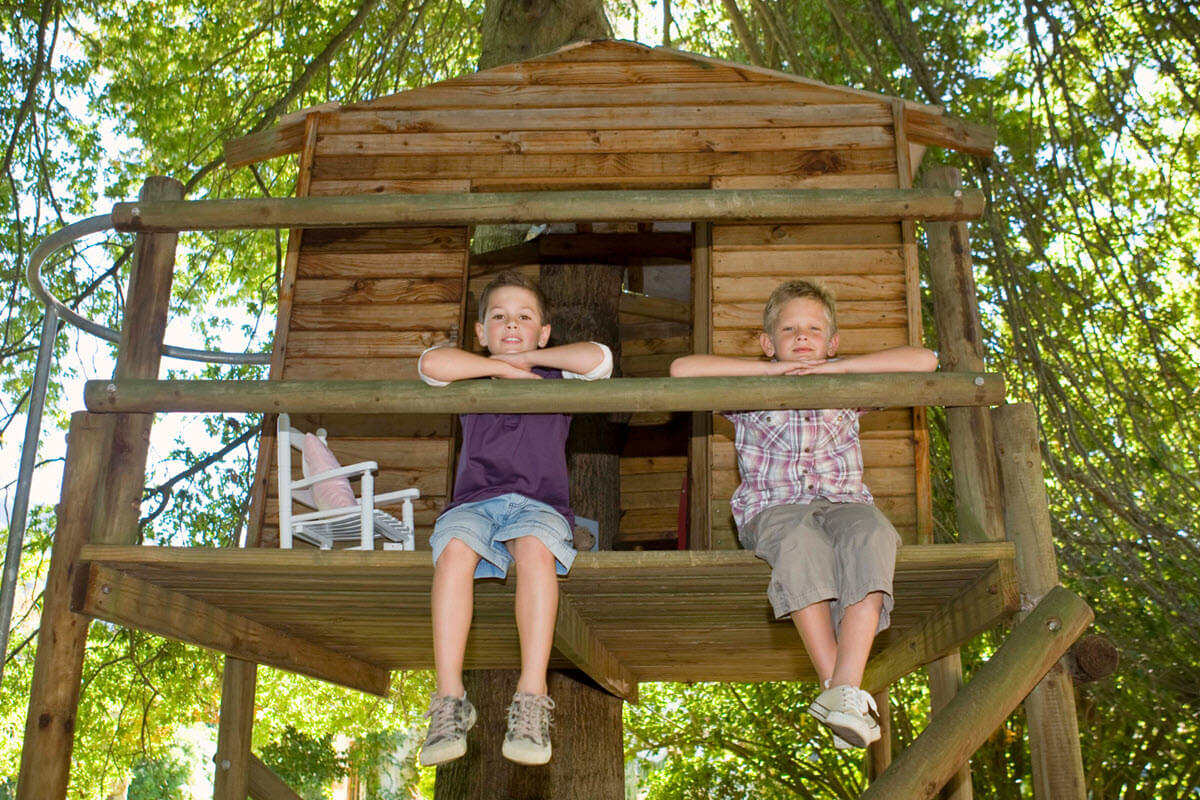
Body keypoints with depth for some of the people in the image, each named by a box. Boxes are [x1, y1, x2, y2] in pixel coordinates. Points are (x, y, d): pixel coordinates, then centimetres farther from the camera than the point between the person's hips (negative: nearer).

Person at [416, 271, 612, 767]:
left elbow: (600, 358, -1)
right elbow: (431, 363, -1)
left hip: (538, 503, -1)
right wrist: (505, 368, 2)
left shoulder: (557, 380, 20)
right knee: (454, 549, -33)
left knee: (535, 549, -36)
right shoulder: (471, 378, 22)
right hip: (475, 501, 1)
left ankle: (532, 699, -41)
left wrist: (533, 356, 7)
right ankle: (449, 699, -36)